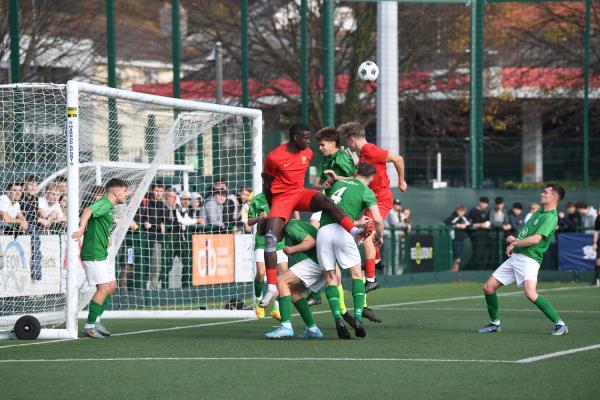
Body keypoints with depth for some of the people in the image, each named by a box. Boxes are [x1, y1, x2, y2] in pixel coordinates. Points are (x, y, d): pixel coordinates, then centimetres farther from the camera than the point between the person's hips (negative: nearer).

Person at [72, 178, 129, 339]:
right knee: (104, 288, -12)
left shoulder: (109, 207, 18)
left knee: (112, 286, 13)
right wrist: (82, 228, -46)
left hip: (102, 254, 11)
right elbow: (88, 210, -33)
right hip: (93, 253, -11)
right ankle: (89, 327, -7)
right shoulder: (104, 203, -14)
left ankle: (94, 321, 20)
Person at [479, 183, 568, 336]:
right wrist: (515, 239, 8)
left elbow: (535, 239, -22)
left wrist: (514, 243, -9)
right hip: (515, 256, 9)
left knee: (530, 293, -30)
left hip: (529, 259, -9)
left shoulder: (550, 217, -11)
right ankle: (495, 323, 24)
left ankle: (560, 324, -21)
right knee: (488, 287, 7)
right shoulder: (539, 212, 19)